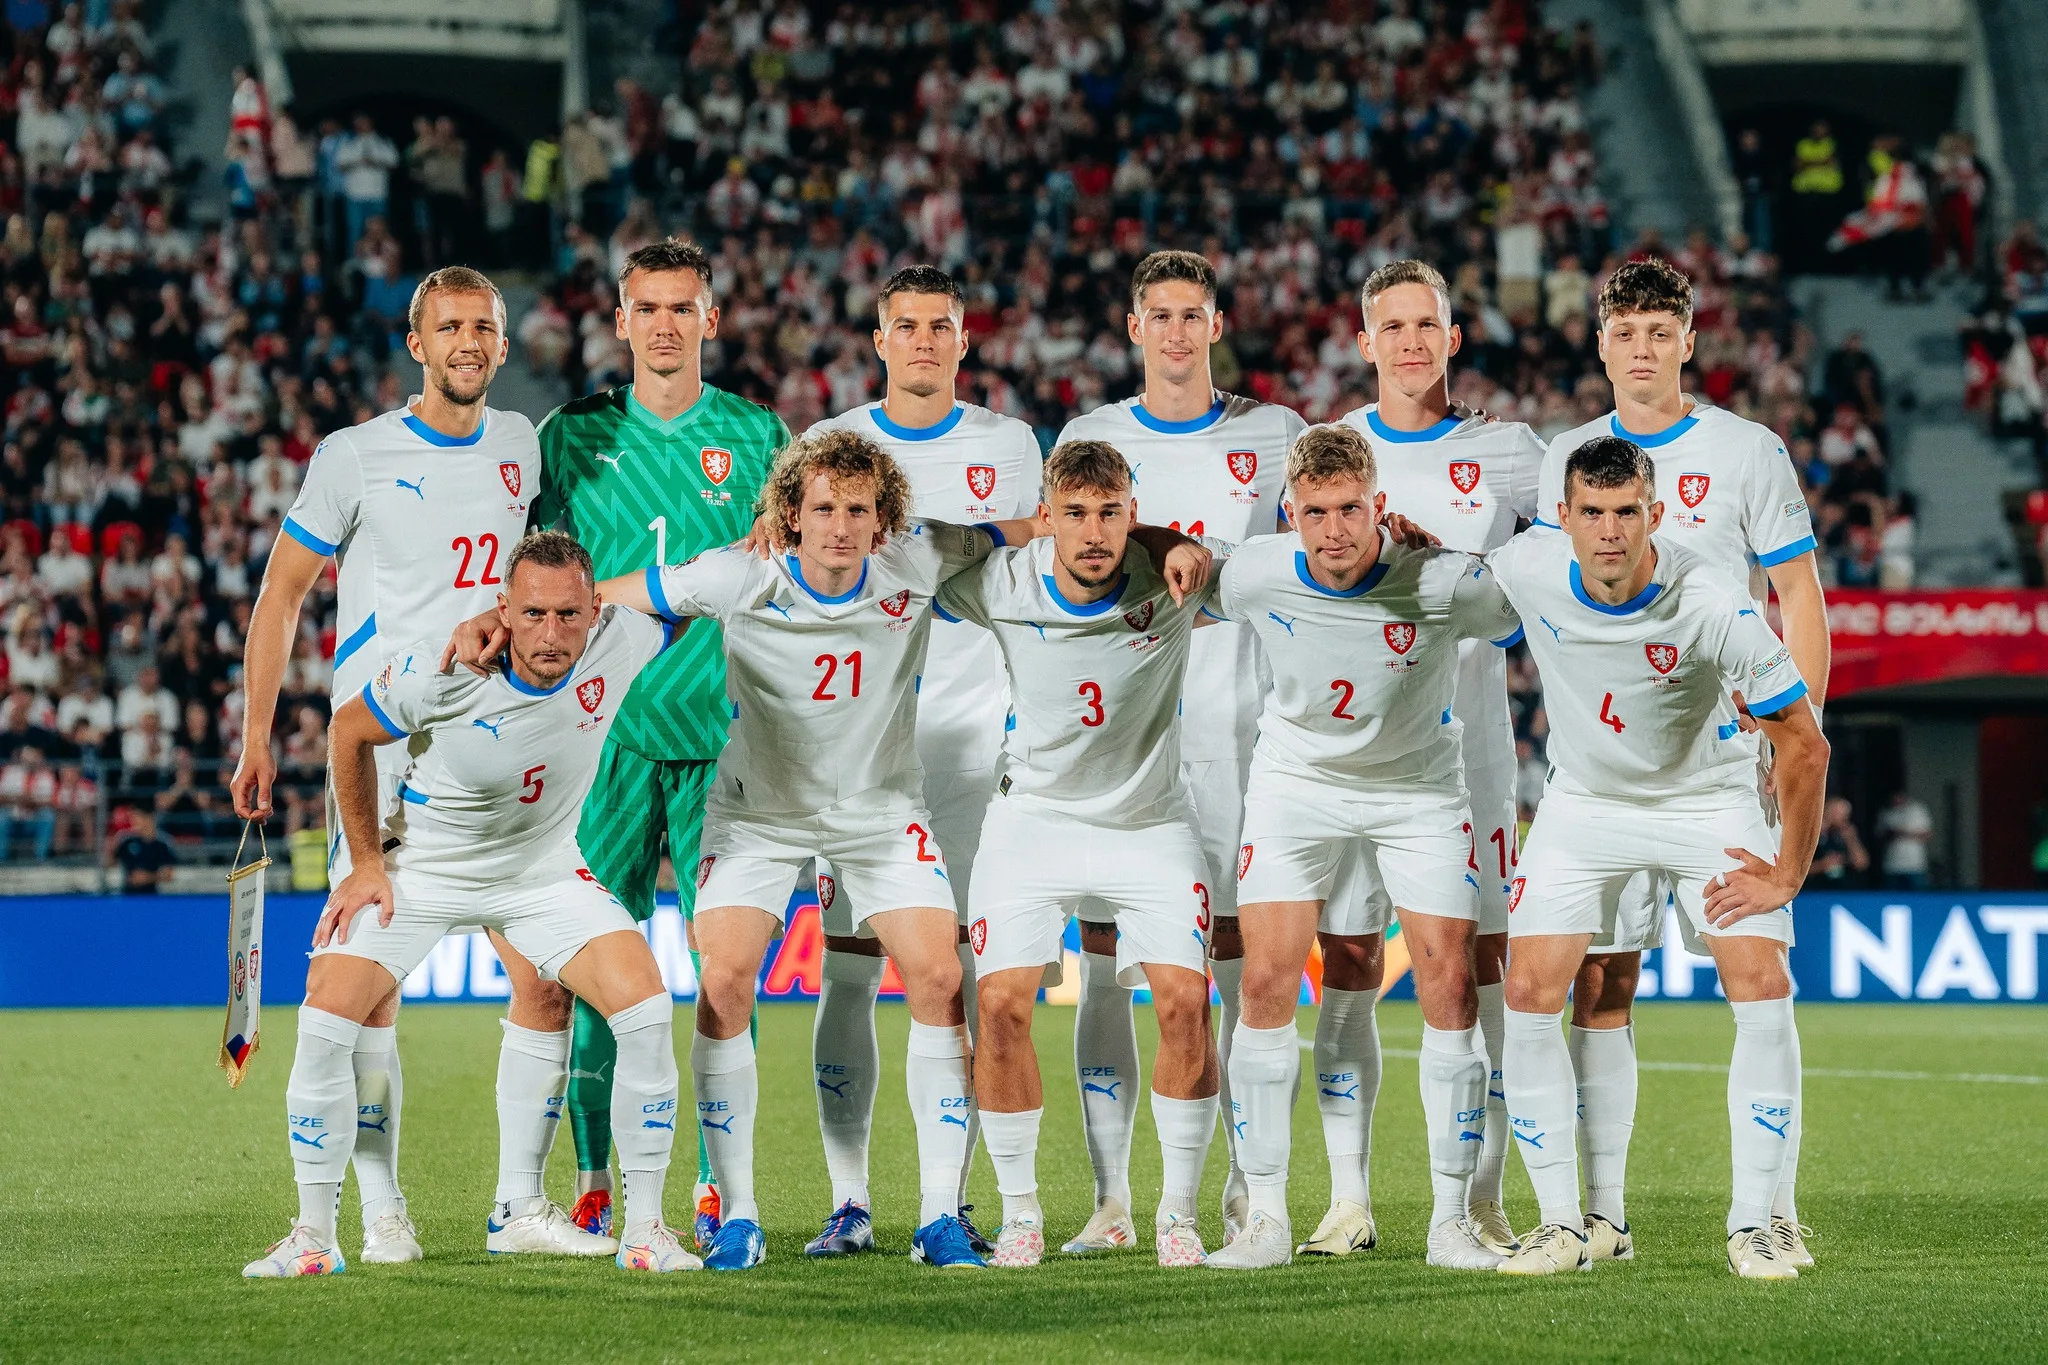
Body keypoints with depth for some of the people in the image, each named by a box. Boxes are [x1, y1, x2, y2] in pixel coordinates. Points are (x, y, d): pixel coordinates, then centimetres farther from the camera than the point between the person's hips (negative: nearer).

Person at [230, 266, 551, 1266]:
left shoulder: (521, 446, 10)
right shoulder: (356, 456, -1)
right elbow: (282, 592, 2)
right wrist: (255, 736, -3)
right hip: (380, 746, -4)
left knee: (548, 974, -2)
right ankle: (379, 1210, 0)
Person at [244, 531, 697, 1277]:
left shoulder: (621, 642, -23)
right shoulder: (439, 670, -30)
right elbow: (349, 731, -9)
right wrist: (367, 863, -6)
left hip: (546, 867, 2)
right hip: (421, 863, -2)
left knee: (645, 1005, -16)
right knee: (327, 1014, -17)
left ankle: (645, 1226, -4)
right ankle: (314, 1232, -2)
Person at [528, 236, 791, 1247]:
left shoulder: (756, 436, 7)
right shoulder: (572, 436, 7)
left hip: (722, 733, 0)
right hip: (607, 730, 0)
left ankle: (719, 1184, 3)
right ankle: (593, 1182, 5)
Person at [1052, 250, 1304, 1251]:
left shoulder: (1273, 436, 8)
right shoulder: (1089, 439, 10)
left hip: (1232, 726, -1)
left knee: (1240, 961, -3)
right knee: (1104, 958, -3)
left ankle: (1247, 1195, 3)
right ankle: (1112, 1198, 2)